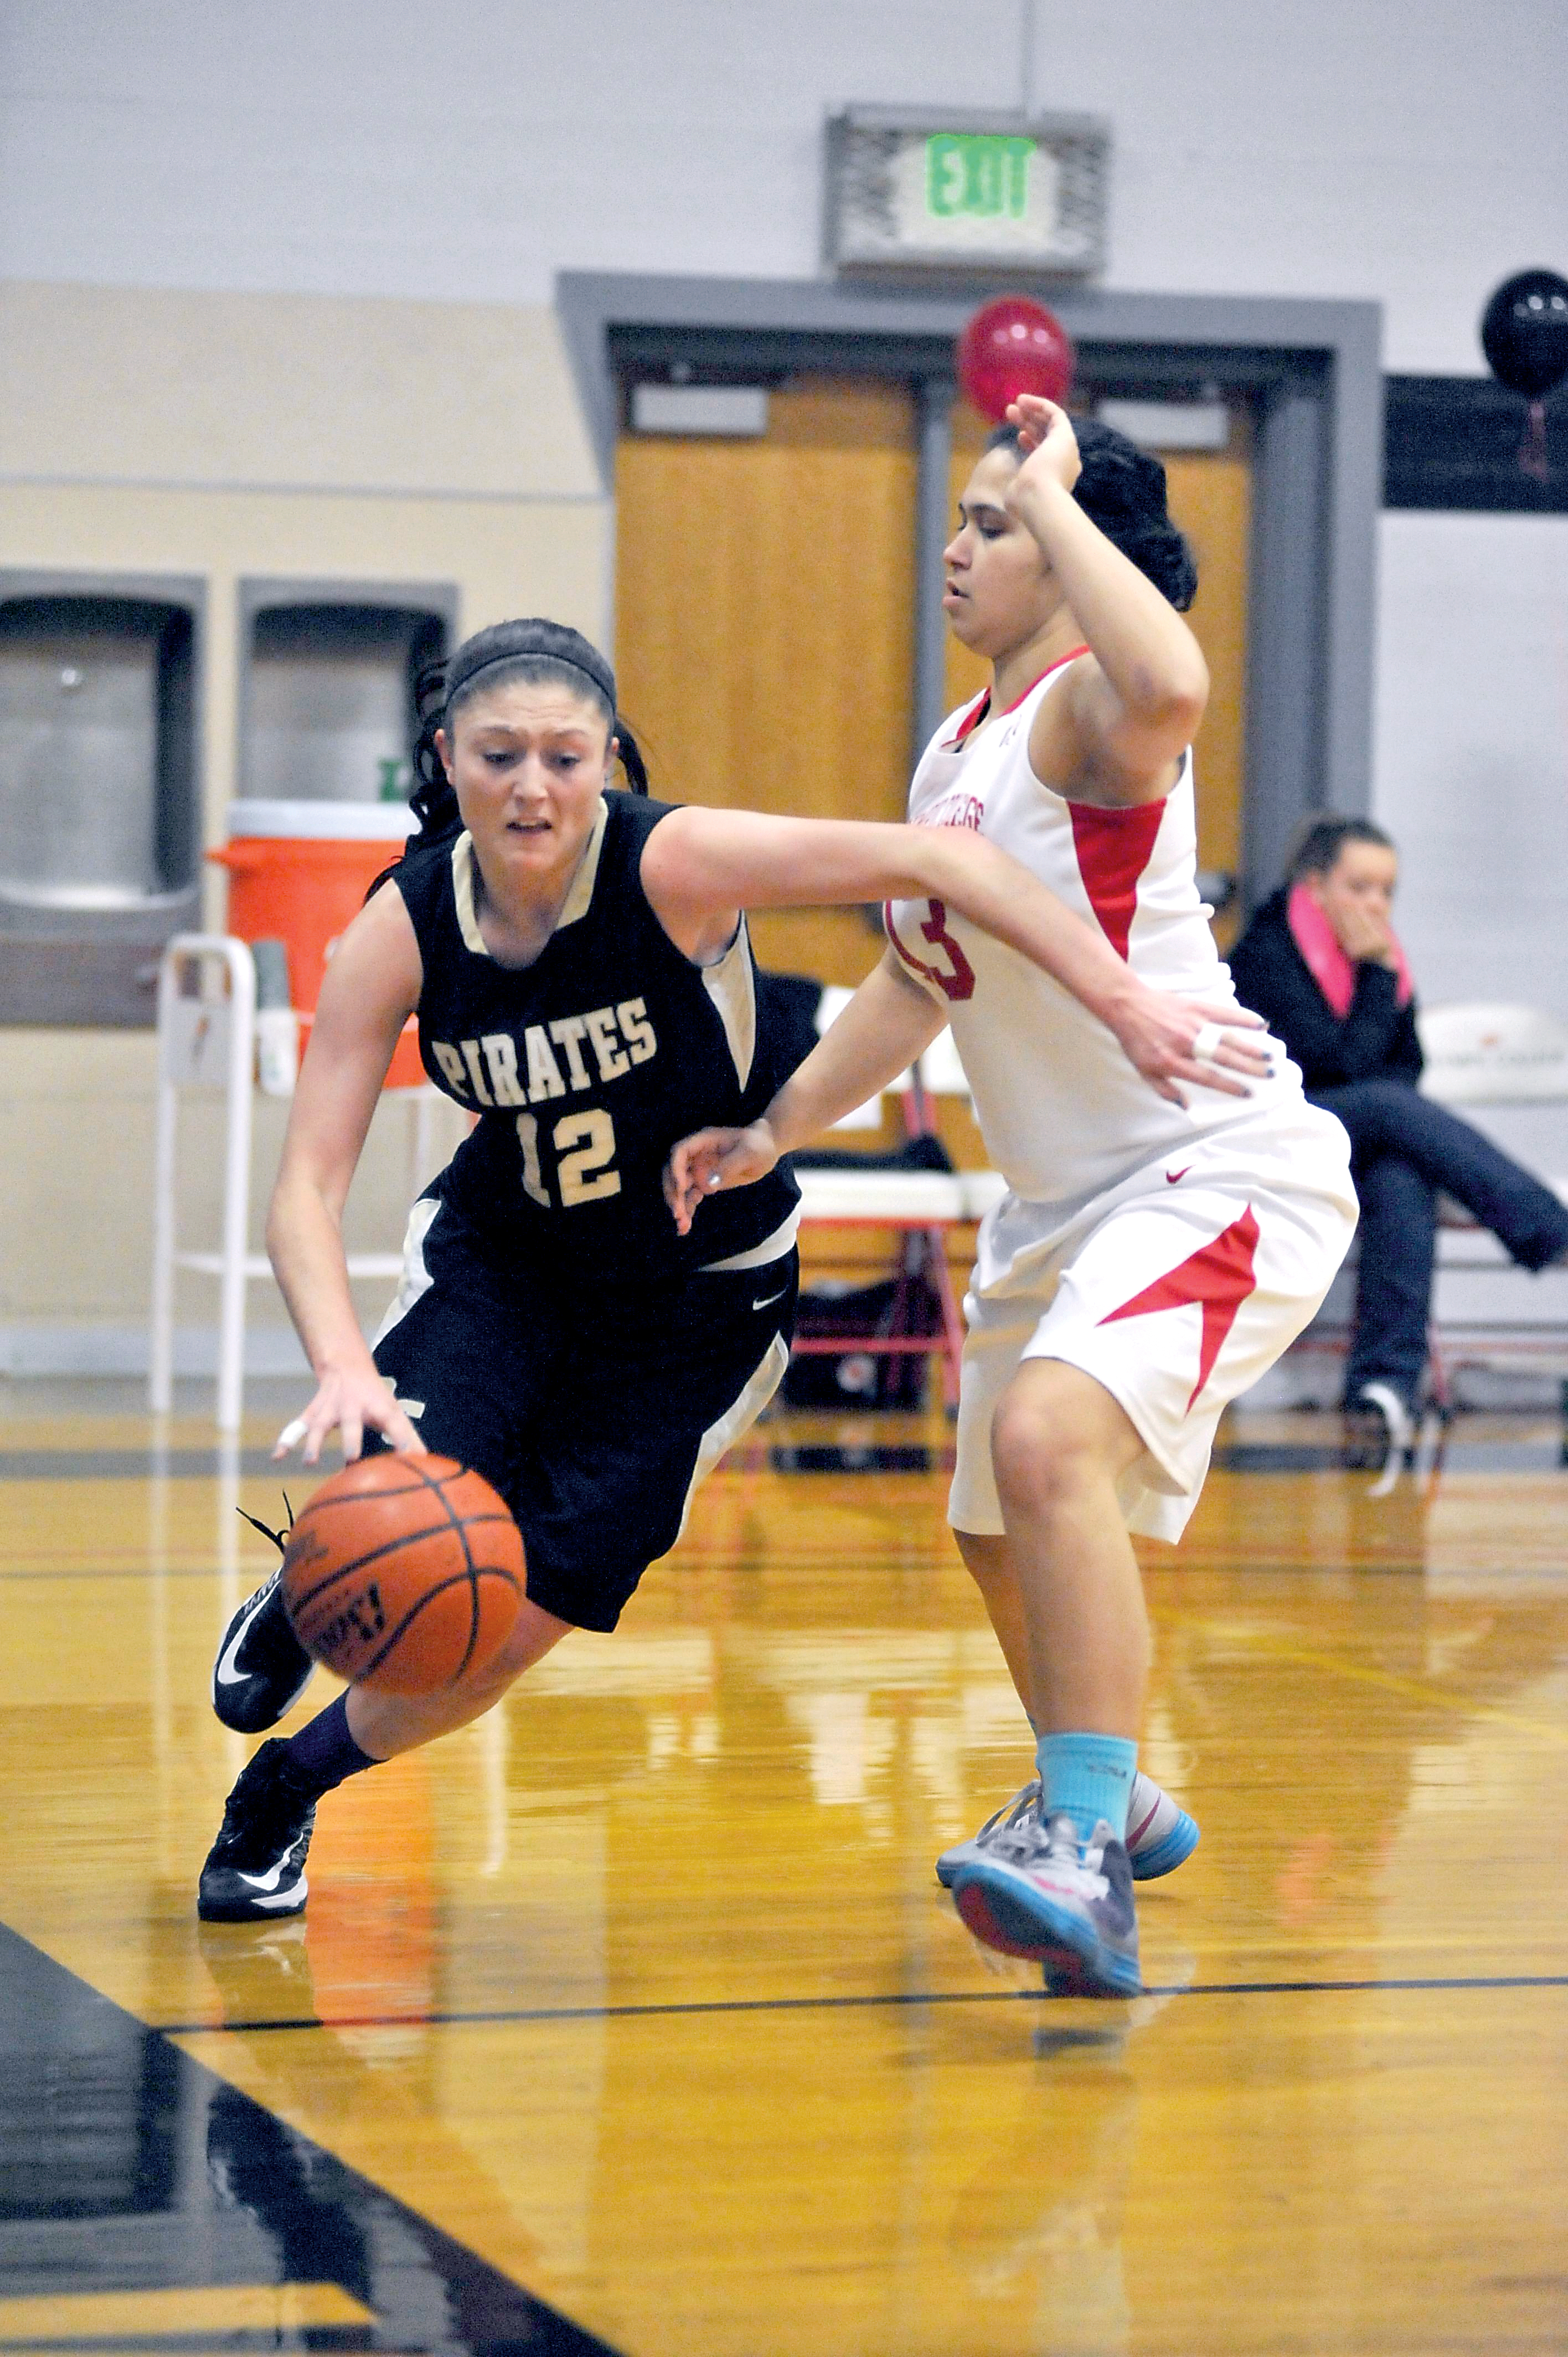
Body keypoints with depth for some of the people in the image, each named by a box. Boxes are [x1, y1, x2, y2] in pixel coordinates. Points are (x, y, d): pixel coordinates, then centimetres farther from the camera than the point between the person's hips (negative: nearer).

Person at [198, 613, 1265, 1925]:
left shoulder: (674, 864, -28)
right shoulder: (404, 931, -20)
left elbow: (937, 860, -29)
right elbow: (308, 1185, -23)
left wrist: (1125, 1005, -36)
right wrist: (342, 1365, -41)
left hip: (698, 1295, -1)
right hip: (500, 1256, 1)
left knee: (510, 1634, -6)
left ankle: (287, 1790, 24)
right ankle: (300, 1606, 18)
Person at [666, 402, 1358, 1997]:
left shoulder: (1089, 709, -18)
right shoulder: (953, 755, 11)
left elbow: (1170, 688, -44)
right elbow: (919, 979, 23)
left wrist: (1052, 493, -32)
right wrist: (775, 1131, 17)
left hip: (1220, 1168, -10)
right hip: (1062, 1197, 10)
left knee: (1051, 1440, -34)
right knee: (1000, 1535, 23)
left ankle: (1084, 1860, -37)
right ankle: (1101, 1806, 48)